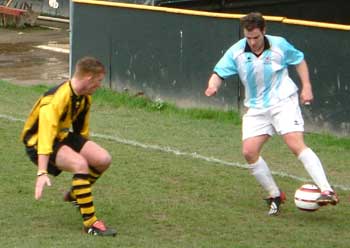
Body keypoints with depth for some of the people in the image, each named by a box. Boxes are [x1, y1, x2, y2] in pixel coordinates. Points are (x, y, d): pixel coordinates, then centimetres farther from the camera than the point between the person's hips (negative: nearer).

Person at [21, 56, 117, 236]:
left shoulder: (85, 97, 0)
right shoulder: (57, 99, -30)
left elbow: (82, 130, 16)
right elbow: (46, 134, -37)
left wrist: (87, 150, 26)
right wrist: (42, 172, -43)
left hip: (62, 135, 9)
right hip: (37, 141, -8)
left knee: (103, 159, -8)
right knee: (80, 164, -32)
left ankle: (75, 194, 20)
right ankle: (90, 222, -25)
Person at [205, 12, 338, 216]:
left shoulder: (279, 45, -7)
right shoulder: (236, 52, -5)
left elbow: (299, 60, 10)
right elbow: (219, 73, -3)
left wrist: (307, 87, 3)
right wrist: (213, 86, -26)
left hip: (284, 102, -4)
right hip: (257, 108, 4)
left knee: (296, 144, -21)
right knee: (249, 152, -8)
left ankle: (326, 191, -26)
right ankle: (275, 196, 9)